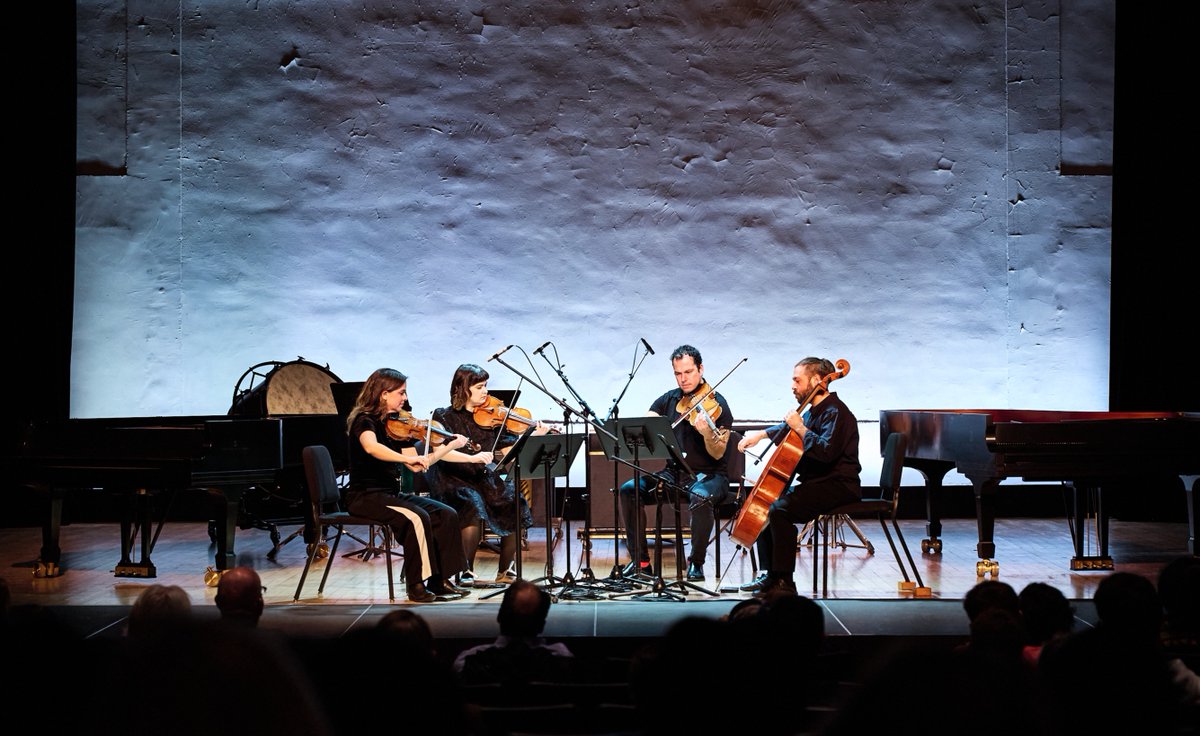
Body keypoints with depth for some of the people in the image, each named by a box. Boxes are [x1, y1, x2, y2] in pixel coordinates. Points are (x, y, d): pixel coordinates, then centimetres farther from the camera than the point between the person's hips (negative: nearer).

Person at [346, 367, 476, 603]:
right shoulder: (364, 420, -12)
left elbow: (416, 466, 8)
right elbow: (371, 447, -37)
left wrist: (450, 446, 3)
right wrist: (408, 458, -45)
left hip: (390, 494, 8)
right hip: (365, 496, -8)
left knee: (446, 515, -7)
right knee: (416, 517, -30)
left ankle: (439, 580, -5)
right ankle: (417, 585, -19)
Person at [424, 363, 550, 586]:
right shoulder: (444, 417, -4)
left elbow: (507, 449, 4)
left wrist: (534, 436, -10)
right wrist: (472, 458, -34)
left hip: (485, 479, 4)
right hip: (455, 482, -4)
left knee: (515, 505, -21)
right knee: (473, 508, -34)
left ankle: (505, 569, -3)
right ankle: (466, 570, -13)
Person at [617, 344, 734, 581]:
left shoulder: (716, 404, -7)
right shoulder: (668, 400, 9)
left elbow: (717, 454, -14)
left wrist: (707, 433, -34)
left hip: (709, 475, -5)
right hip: (674, 473, 5)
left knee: (700, 497, -38)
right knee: (629, 490, -17)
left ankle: (696, 563, -18)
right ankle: (640, 561, -9)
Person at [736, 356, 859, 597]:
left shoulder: (835, 412, -15)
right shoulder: (816, 410, 16)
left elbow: (826, 451, -31)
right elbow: (789, 429, 37)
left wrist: (801, 428, -22)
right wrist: (761, 434, 25)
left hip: (838, 486, -11)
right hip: (816, 482, 11)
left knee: (779, 510, -28)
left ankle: (784, 581, -22)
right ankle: (771, 575, 9)